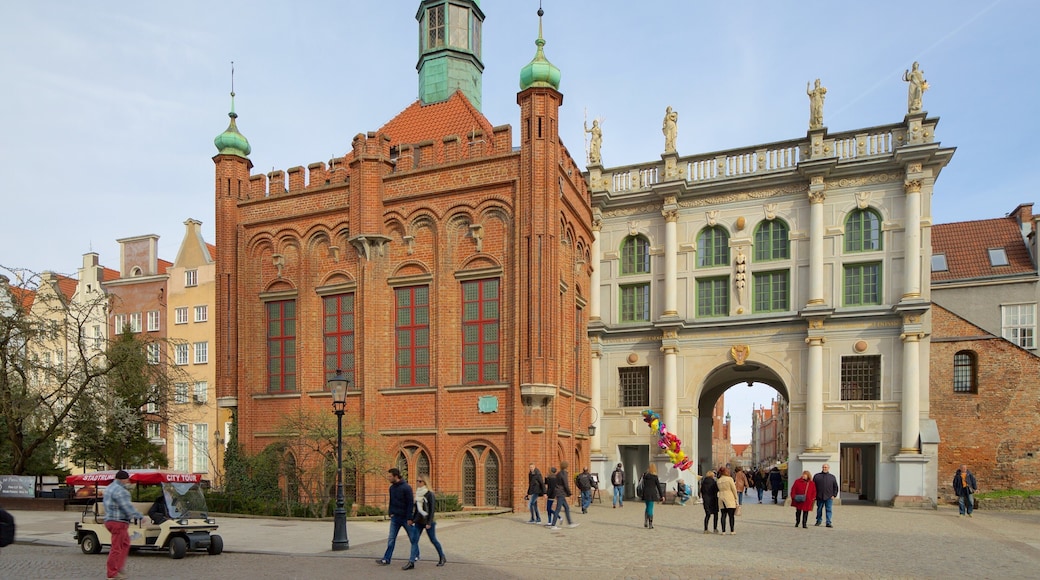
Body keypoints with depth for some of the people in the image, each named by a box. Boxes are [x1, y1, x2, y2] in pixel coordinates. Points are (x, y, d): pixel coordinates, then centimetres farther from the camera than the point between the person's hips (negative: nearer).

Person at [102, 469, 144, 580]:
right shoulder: (119, 491, -19)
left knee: (125, 544, 19)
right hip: (118, 522, -11)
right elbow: (127, 507, -21)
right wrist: (140, 516, -11)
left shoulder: (109, 487, 16)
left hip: (109, 520, 11)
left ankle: (118, 567, 19)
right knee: (117, 547, -3)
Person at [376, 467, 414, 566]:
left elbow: (410, 503, -16)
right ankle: (386, 559, 2)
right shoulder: (392, 488, 6)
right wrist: (390, 513, 5)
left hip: (405, 518, -6)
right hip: (395, 517, 6)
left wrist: (409, 518, -18)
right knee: (391, 539, 2)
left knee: (412, 538, 8)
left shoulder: (406, 487, -16)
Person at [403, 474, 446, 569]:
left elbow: (432, 509, -15)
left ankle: (442, 558, 25)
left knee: (433, 540, 6)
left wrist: (429, 523, -18)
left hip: (427, 522, -6)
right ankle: (411, 562, -4)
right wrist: (412, 519, 14)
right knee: (414, 540, -3)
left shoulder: (429, 494, -13)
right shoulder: (418, 493, 8)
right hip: (418, 522, 6)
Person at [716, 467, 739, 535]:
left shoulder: (719, 480, 11)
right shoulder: (729, 479, -6)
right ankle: (732, 531, 0)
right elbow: (734, 489, -5)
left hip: (721, 498, 5)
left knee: (723, 515, 6)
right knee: (731, 515, 0)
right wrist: (736, 498, 3)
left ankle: (723, 531, 4)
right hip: (729, 498, -5)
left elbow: (719, 489, 13)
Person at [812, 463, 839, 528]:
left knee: (829, 510, -4)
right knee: (819, 509, 11)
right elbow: (813, 486, 7)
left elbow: (835, 487, 10)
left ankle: (828, 523, 0)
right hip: (819, 497, 1)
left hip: (829, 497, 0)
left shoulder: (832, 477, 9)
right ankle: (818, 521, 26)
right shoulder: (817, 476, 6)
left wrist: (834, 495, -1)